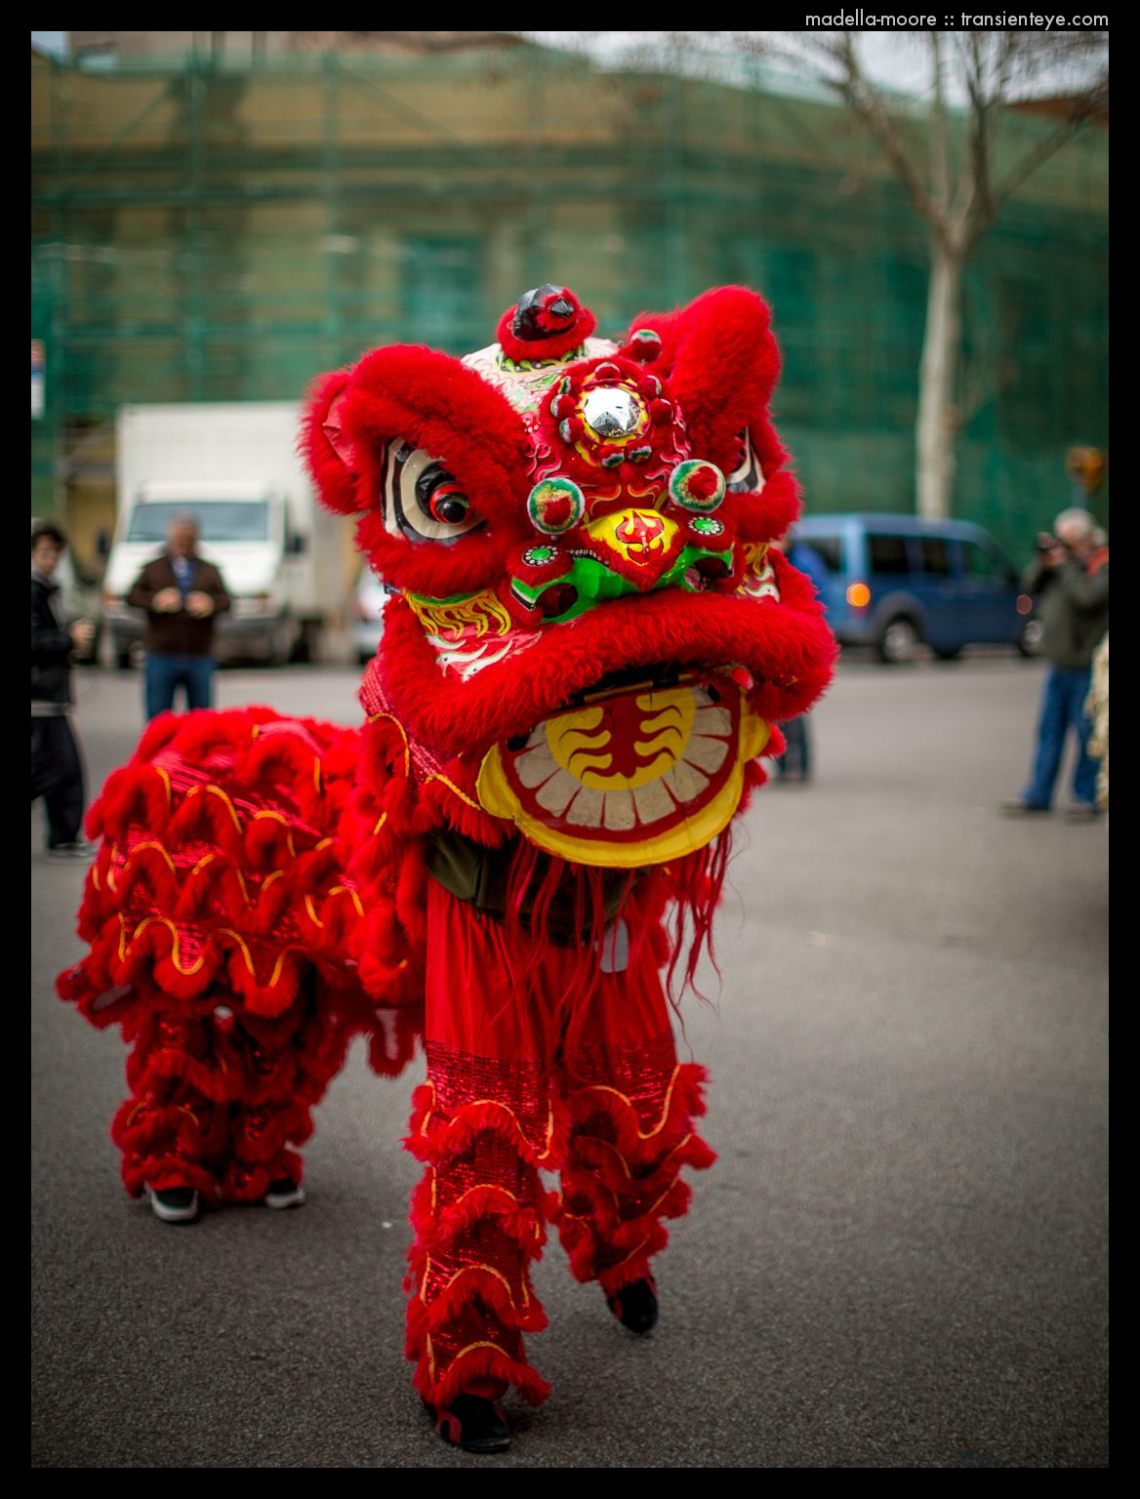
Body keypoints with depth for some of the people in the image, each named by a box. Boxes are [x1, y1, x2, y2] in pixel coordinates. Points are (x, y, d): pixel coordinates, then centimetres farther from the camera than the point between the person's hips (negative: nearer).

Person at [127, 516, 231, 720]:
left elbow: (225, 600, 1)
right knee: (157, 717, 0)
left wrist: (210, 603, -20)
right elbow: (133, 596, -1)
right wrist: (155, 600, -20)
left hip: (200, 658, 1)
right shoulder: (153, 569, 10)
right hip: (161, 655, -1)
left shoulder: (209, 571, 14)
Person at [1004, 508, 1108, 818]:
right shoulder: (1064, 561, 10)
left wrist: (1066, 565, -17)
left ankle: (1087, 797, 10)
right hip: (1059, 664, 7)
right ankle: (1037, 796, 13)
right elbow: (1031, 586, 13)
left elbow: (1087, 597, -26)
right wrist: (1044, 562, -3)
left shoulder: (1102, 566, -11)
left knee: (1087, 734, 1)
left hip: (1086, 667, -7)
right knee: (1049, 730, 9)